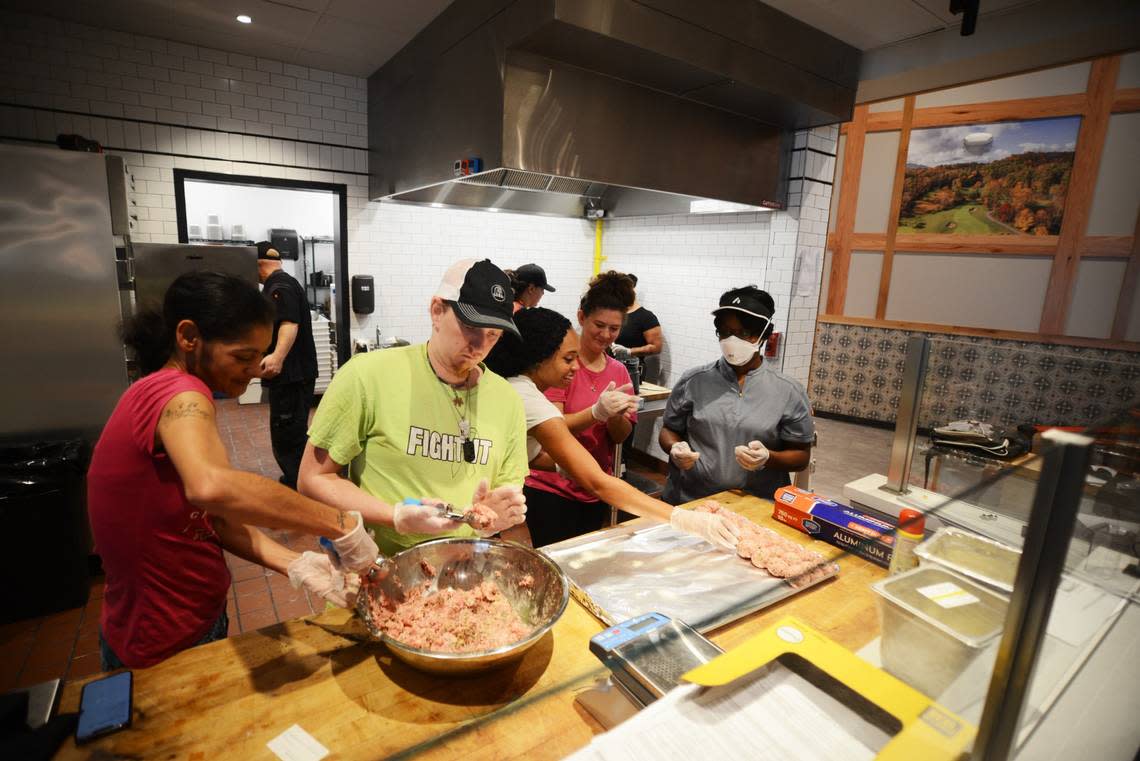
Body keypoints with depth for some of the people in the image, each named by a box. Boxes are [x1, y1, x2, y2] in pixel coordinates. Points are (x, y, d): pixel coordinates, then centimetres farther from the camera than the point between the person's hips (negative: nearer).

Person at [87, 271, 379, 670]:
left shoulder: (159, 396, 4)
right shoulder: (177, 393, -26)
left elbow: (215, 518, -3)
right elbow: (211, 487, -49)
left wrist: (295, 565, -16)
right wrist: (342, 525, -40)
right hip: (163, 651, -8)